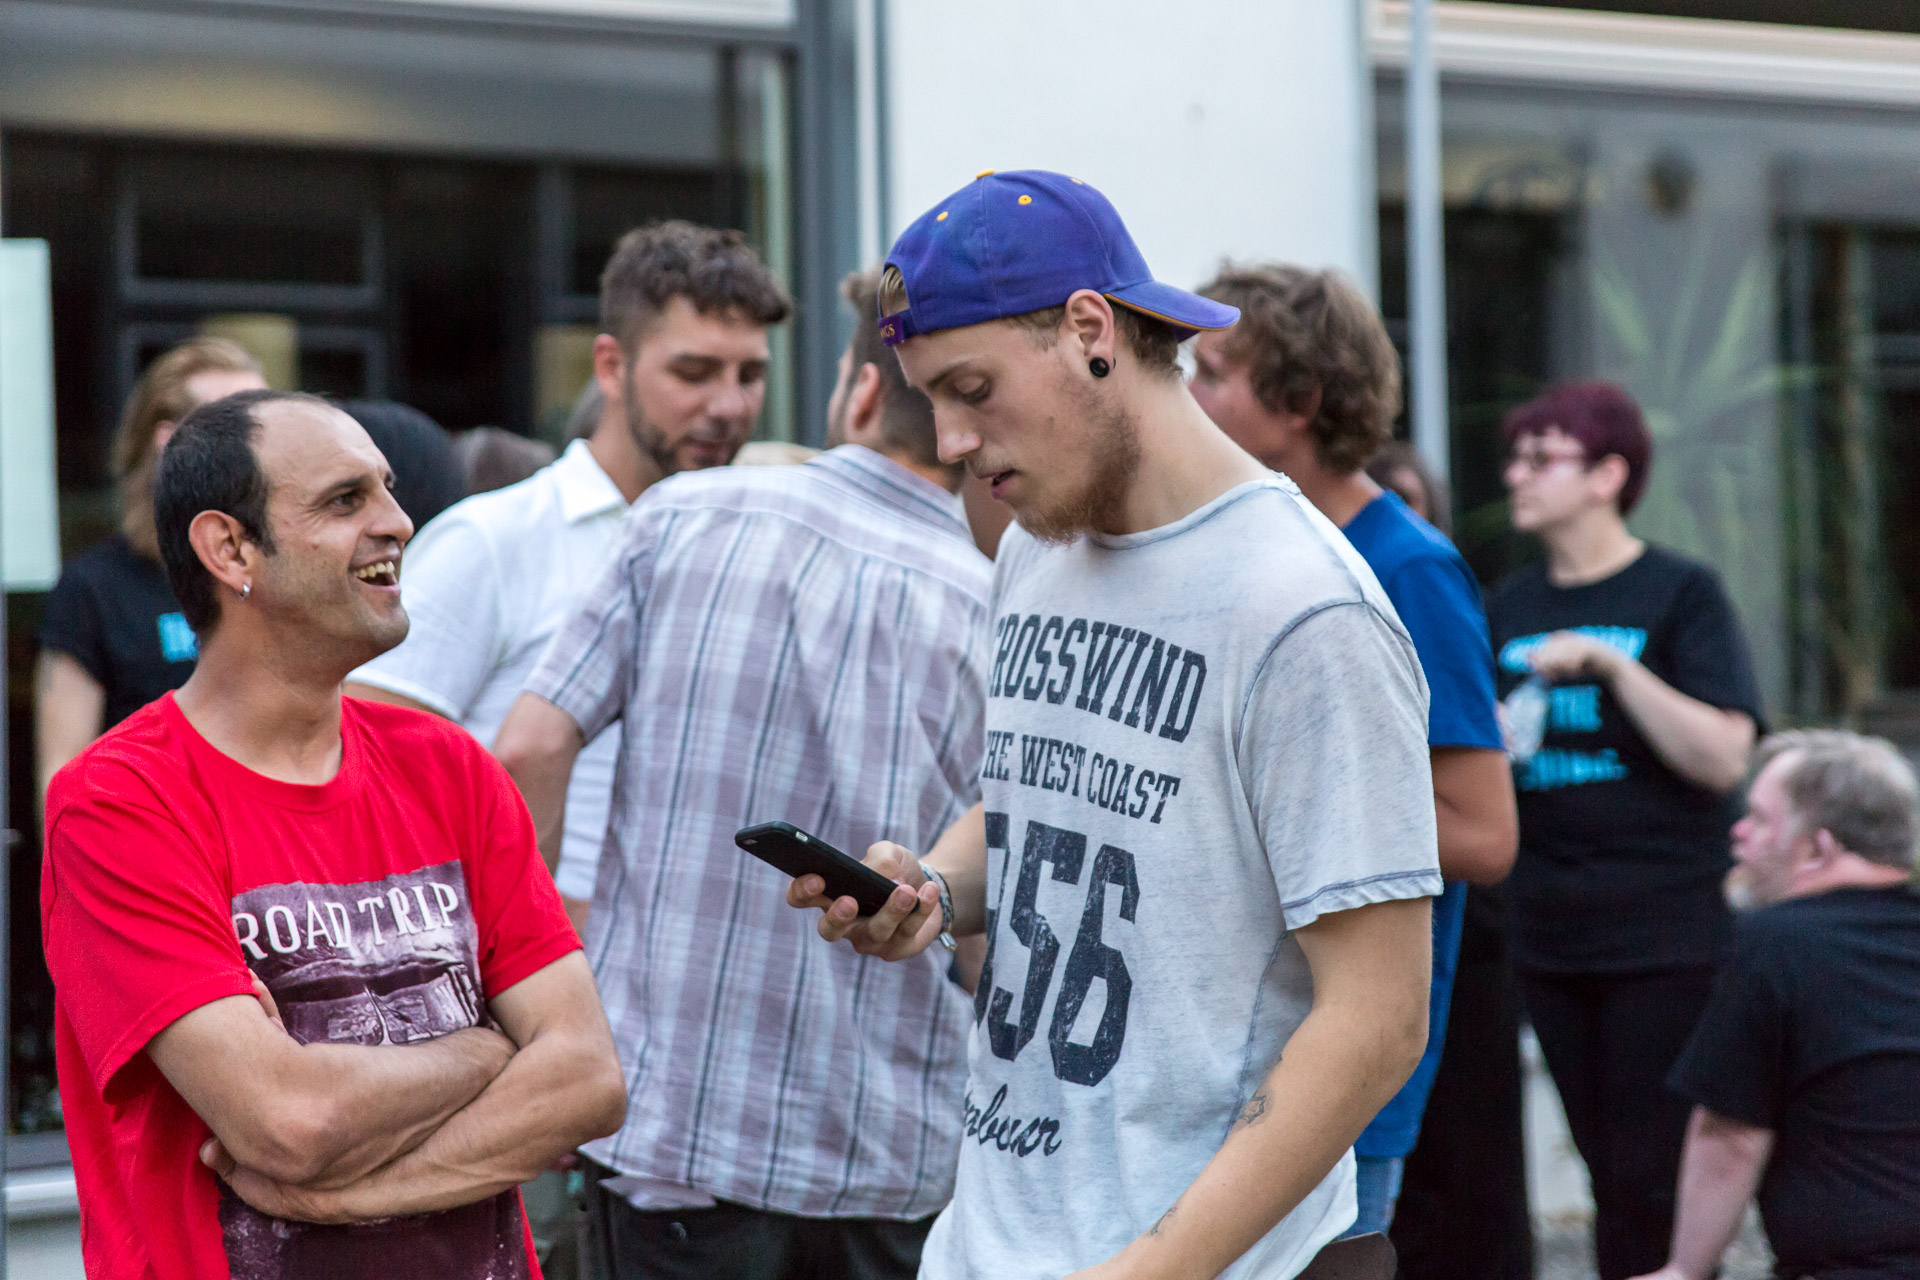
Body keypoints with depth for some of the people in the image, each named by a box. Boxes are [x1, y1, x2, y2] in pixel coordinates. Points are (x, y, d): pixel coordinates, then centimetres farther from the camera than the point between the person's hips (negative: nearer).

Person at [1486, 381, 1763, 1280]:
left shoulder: (1679, 594, -4)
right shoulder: (1510, 609, 12)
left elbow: (1723, 759, -14)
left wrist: (1613, 666, -21)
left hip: (1665, 939, -5)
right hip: (1552, 937, 5)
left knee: (1655, 1182, -7)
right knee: (1610, 1178, 9)